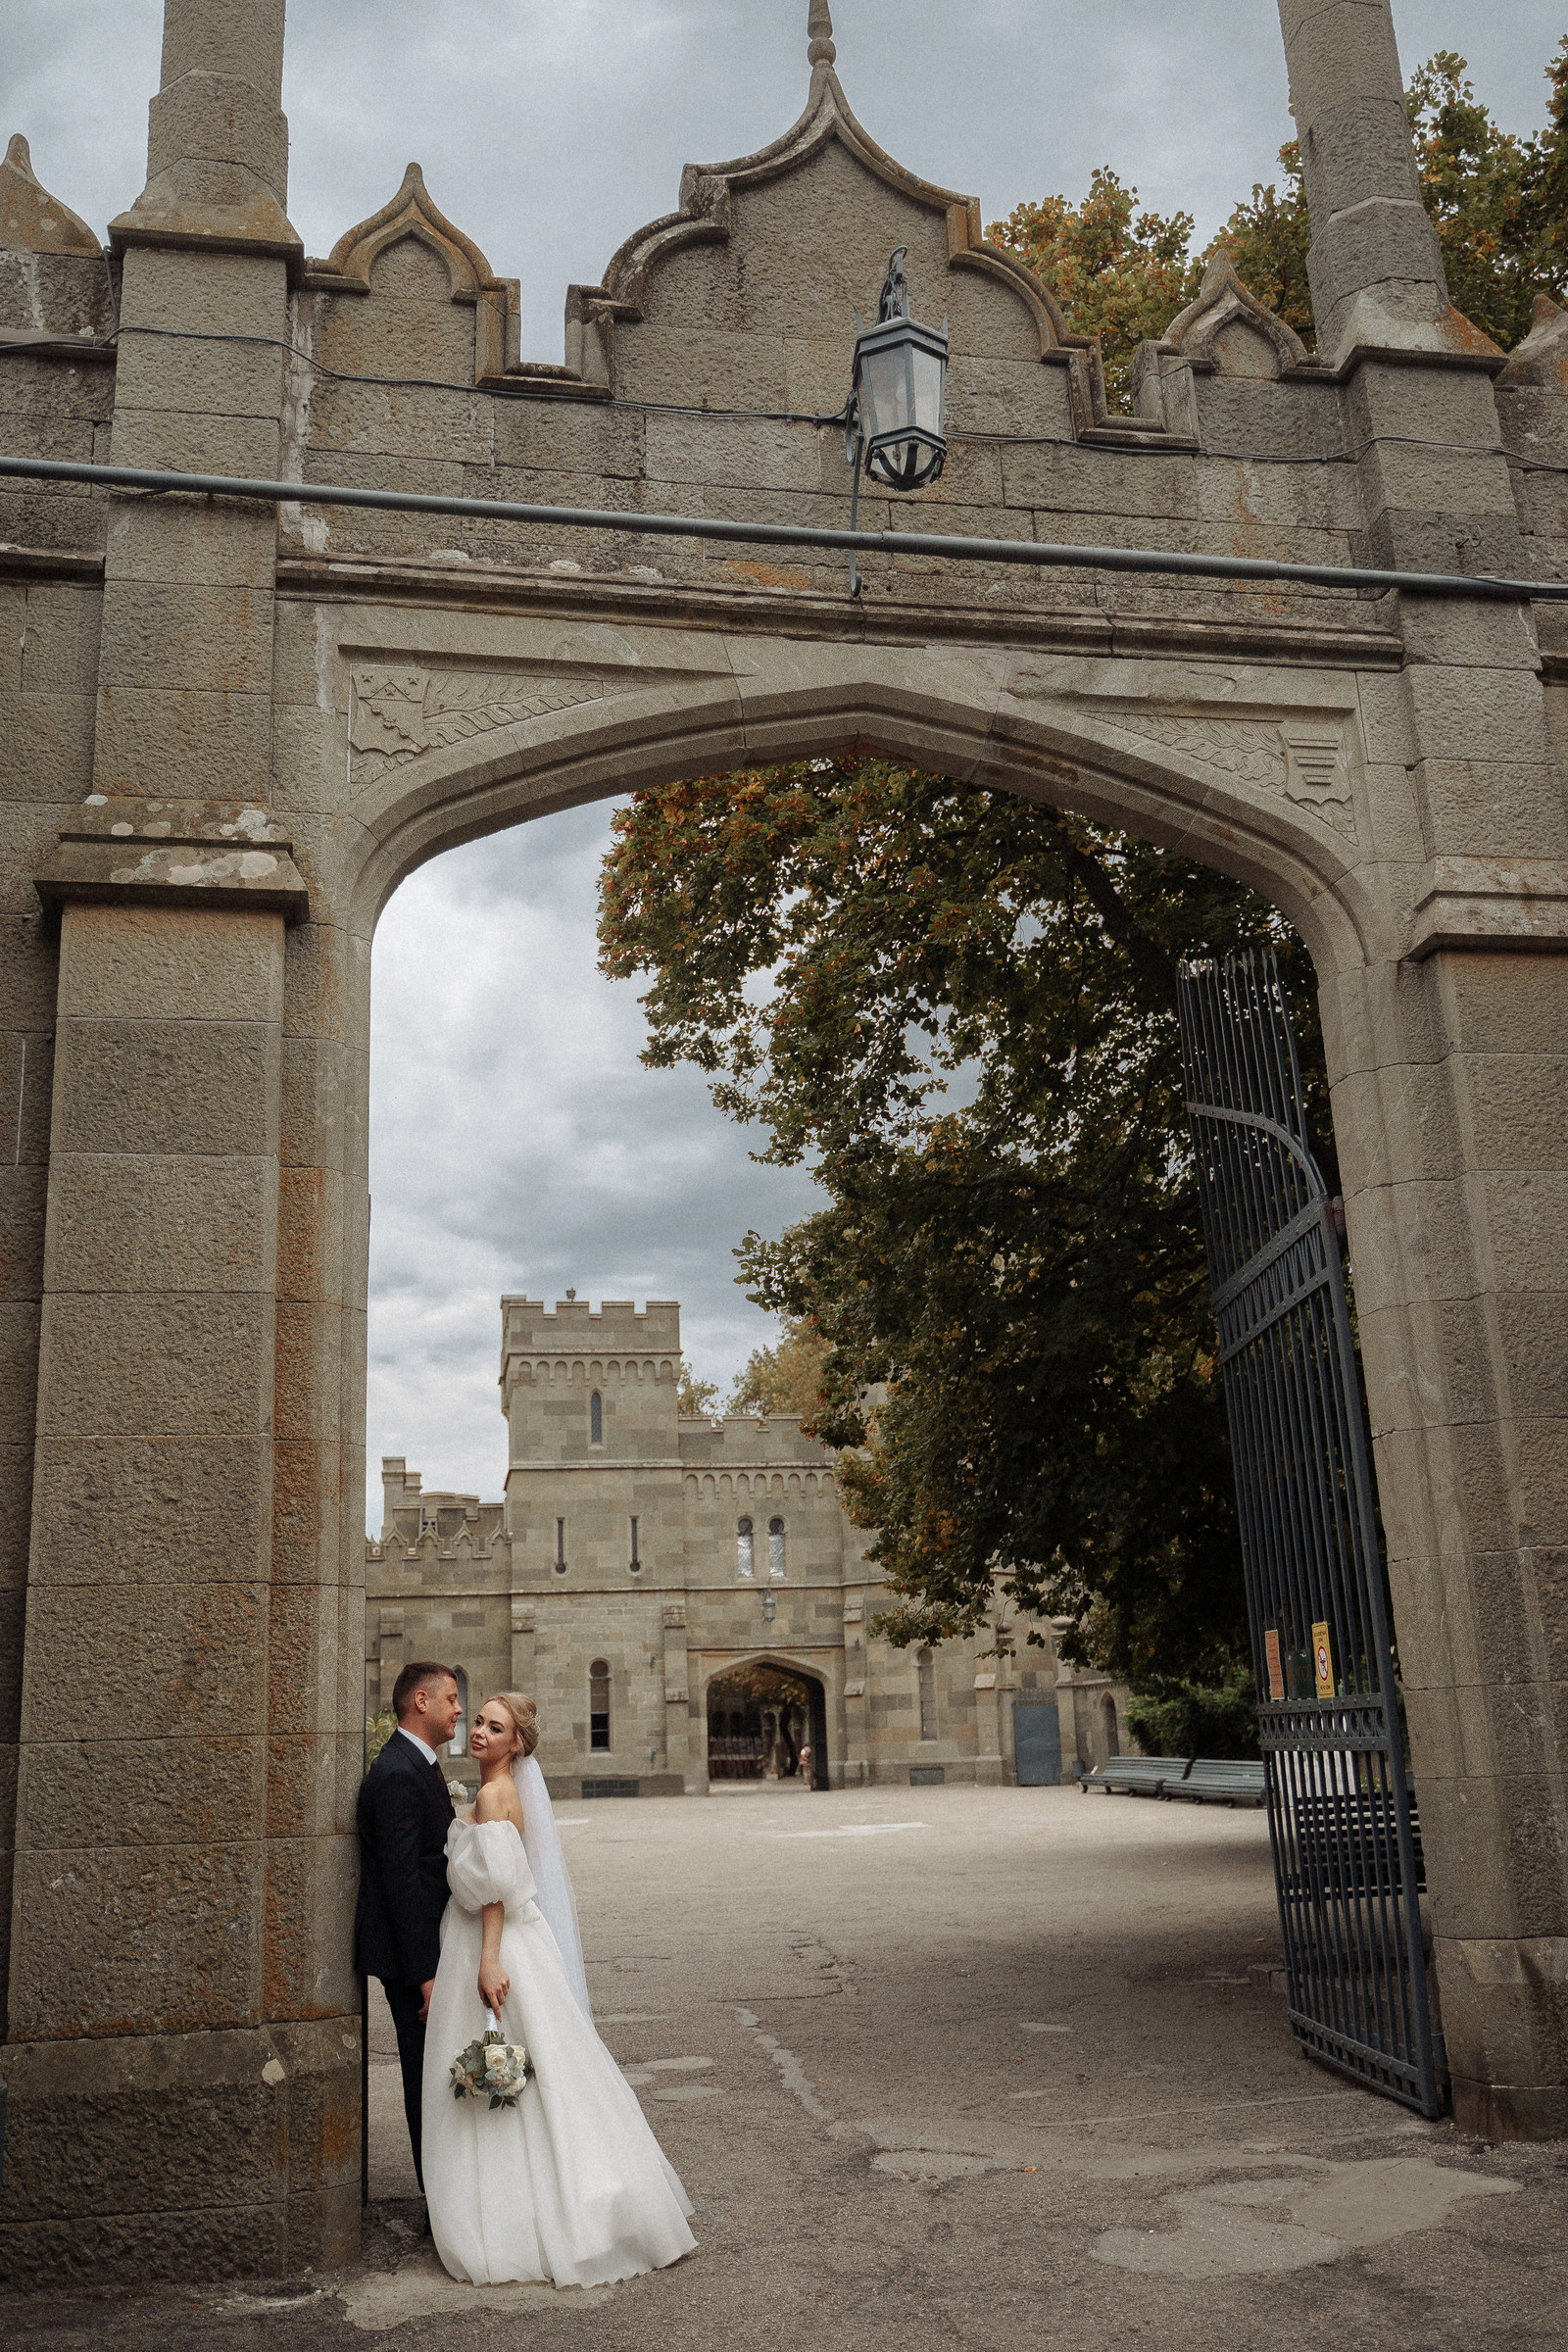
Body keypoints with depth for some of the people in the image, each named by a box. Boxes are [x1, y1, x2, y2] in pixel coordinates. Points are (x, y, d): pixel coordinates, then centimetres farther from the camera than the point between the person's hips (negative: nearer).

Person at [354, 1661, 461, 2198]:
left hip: (428, 1945, 10)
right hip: (411, 1954, -10)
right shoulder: (397, 1775, -21)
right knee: (430, 2077, 0)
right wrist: (427, 1973, -23)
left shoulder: (420, 1766, 12)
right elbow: (401, 1880, -24)